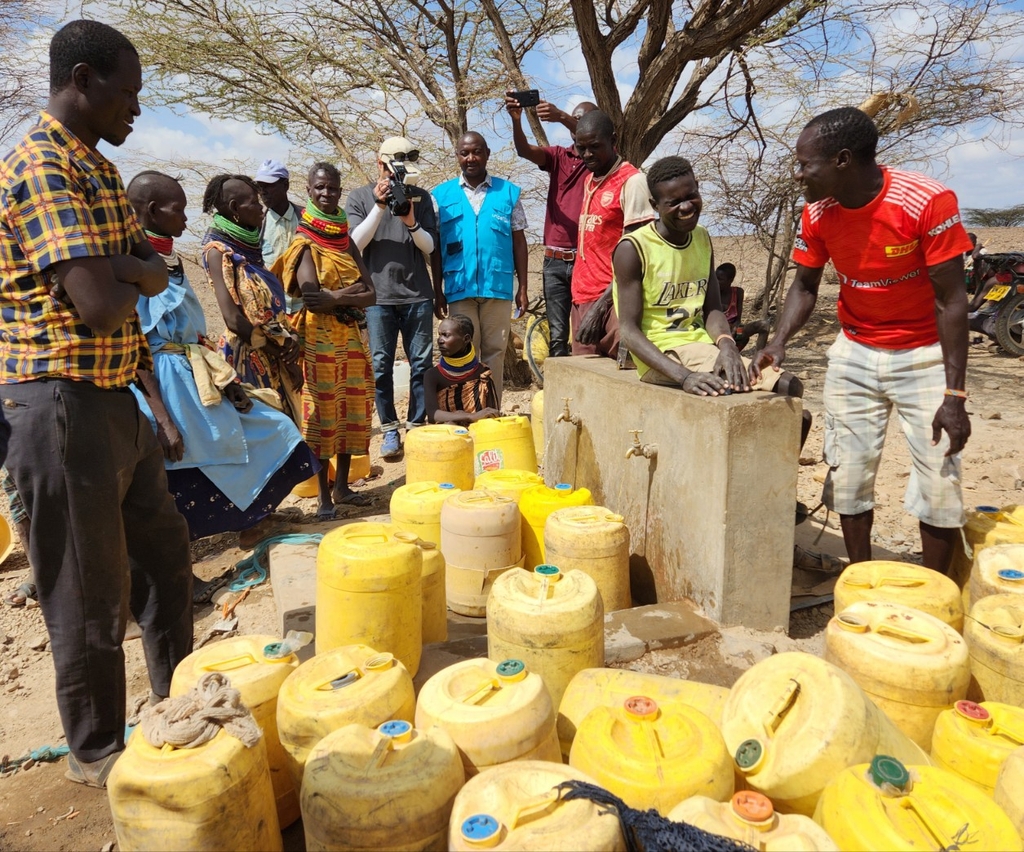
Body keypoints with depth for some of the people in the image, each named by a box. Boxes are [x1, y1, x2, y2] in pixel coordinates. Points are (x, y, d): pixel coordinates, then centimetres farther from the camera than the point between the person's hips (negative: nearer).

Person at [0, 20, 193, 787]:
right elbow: (100, 302, -26)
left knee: (164, 559, 20)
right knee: (91, 592, 5)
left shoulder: (97, 168, 15)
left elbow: (147, 272, 11)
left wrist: (125, 270, -11)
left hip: (120, 399, 9)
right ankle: (97, 751, 27)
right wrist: (142, 274, -5)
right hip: (66, 406, -9)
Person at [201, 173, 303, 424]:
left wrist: (291, 339, -9)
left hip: (273, 358, 8)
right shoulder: (219, 251, -11)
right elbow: (233, 320, -19)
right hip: (247, 357, -8)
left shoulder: (248, 247, 12)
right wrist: (282, 353, -12)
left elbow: (272, 302, 10)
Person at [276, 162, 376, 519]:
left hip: (351, 337, 6)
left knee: (351, 409, 7)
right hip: (318, 338, -6)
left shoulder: (346, 240, 14)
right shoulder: (305, 242, -3)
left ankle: (342, 486, 19)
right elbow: (312, 297, -16)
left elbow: (369, 294, 4)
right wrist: (351, 291, -10)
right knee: (322, 411, -4)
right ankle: (324, 496, 3)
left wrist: (335, 297, -10)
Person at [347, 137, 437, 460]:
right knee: (381, 365, -1)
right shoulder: (359, 197, 7)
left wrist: (411, 222, -15)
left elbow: (430, 246, 4)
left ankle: (417, 427, 11)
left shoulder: (421, 197, 10)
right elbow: (356, 242, -4)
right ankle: (389, 430, 9)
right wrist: (379, 206, -13)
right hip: (378, 296, -1)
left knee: (421, 364, 2)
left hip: (417, 294, 1)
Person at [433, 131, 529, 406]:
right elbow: (435, 247, 8)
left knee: (495, 352, 5)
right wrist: (437, 291, 4)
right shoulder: (441, 195, 7)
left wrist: (523, 287, 3)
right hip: (459, 288, 0)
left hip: (499, 287, 0)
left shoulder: (508, 192, 7)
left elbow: (519, 242, 8)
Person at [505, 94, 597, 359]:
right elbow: (524, 150, -6)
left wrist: (562, 117, -36)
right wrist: (516, 119, -26)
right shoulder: (558, 155, 12)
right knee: (557, 334, 6)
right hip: (555, 260, 3)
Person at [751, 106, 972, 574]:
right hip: (854, 355, 4)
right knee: (848, 476, 5)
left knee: (940, 481, -2)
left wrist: (954, 395, -20)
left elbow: (950, 300, -18)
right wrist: (779, 342, -15)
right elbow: (804, 285, 5)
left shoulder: (927, 202, -21)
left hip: (923, 357, -4)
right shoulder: (818, 214, -8)